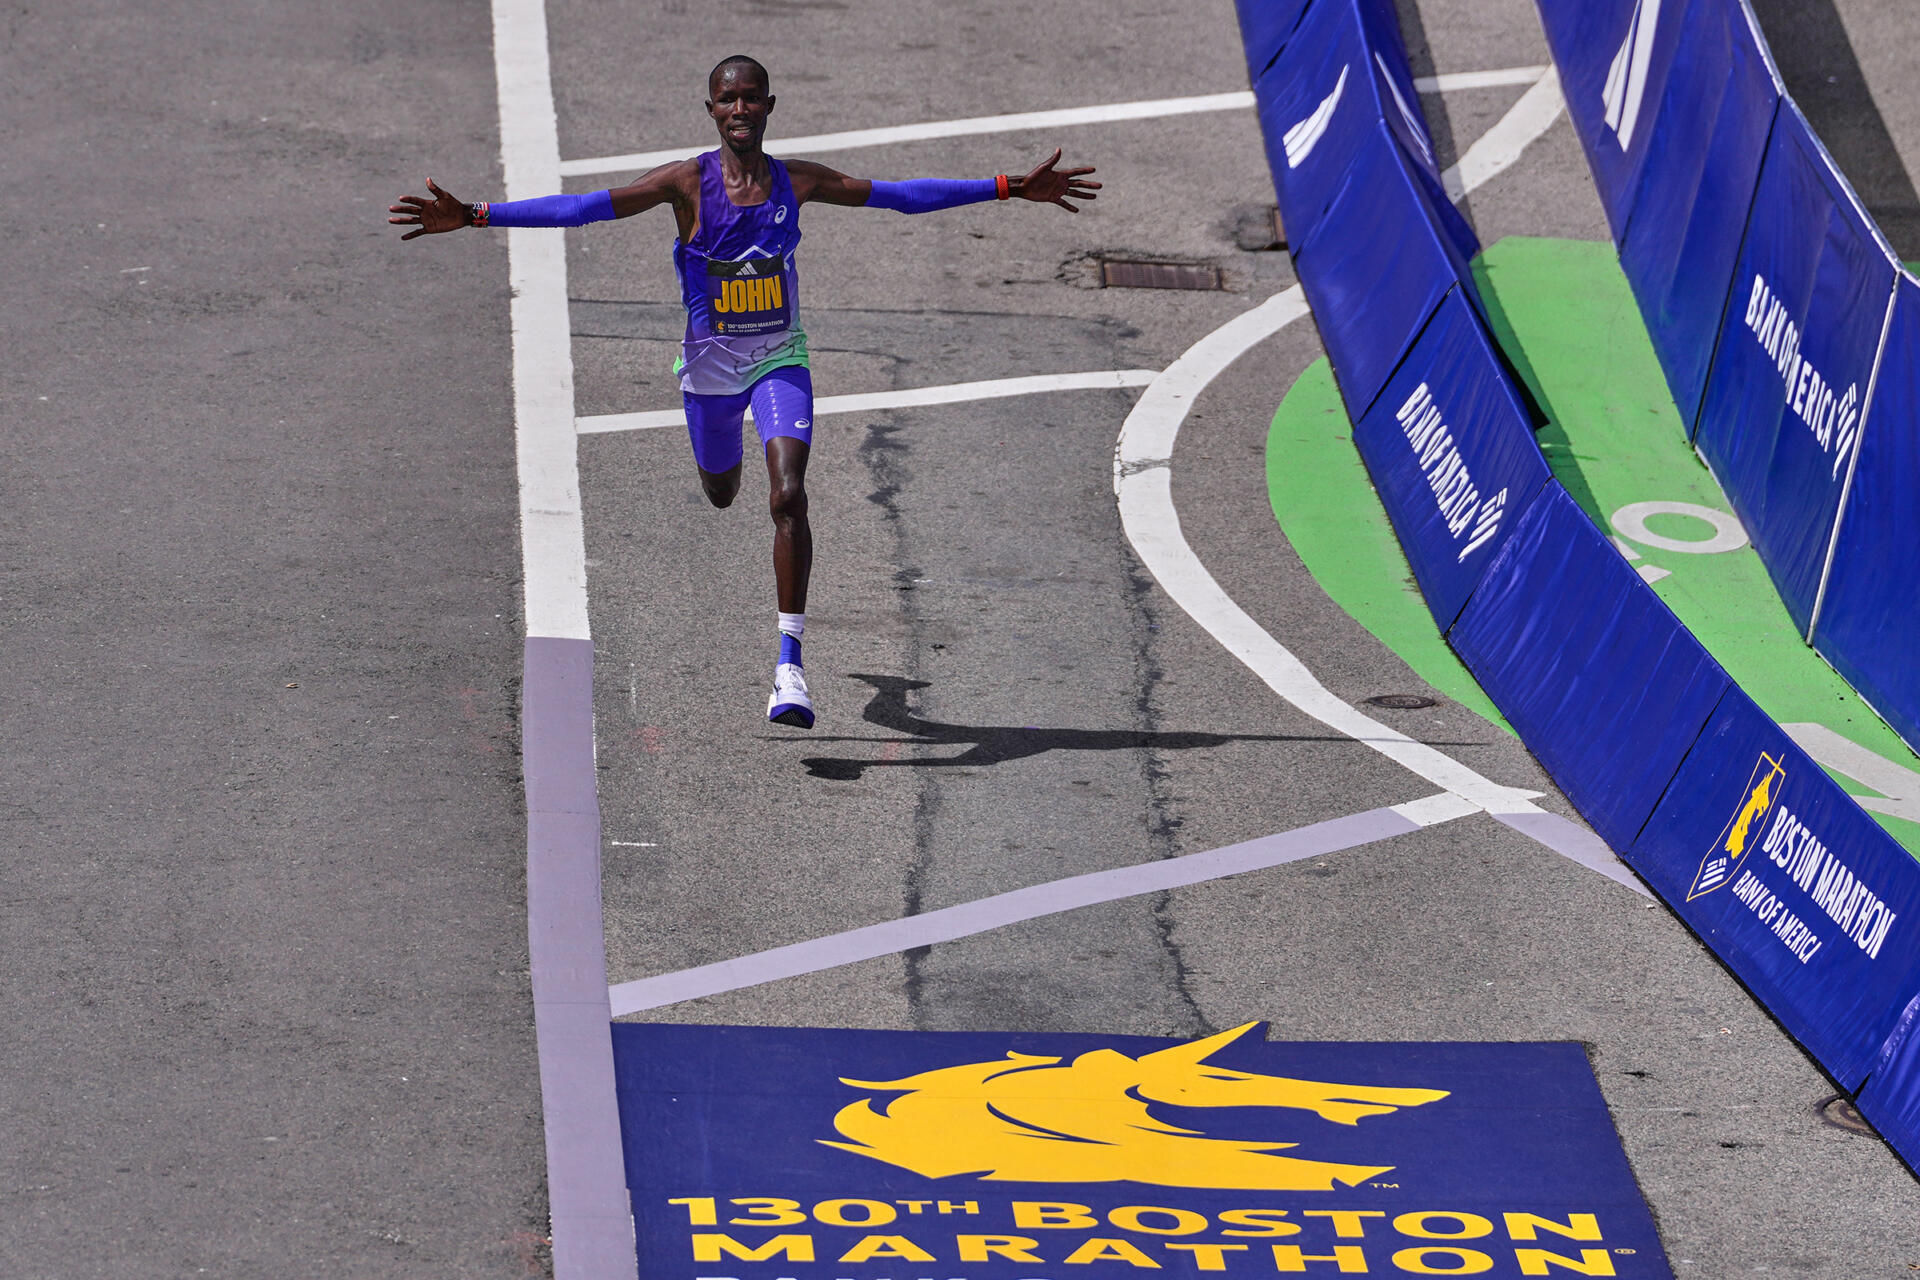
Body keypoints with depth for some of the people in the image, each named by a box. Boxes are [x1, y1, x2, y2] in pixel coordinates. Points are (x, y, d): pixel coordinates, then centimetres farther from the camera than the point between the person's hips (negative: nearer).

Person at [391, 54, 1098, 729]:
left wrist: (1010, 188, -1)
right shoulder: (687, 182, -13)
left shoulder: (798, 181, -7)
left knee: (788, 495, -19)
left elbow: (901, 195, 0)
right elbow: (581, 208, -19)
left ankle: (790, 661, -18)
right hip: (710, 363, 0)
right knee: (721, 494, 21)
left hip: (780, 360, 0)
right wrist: (474, 216, -28)